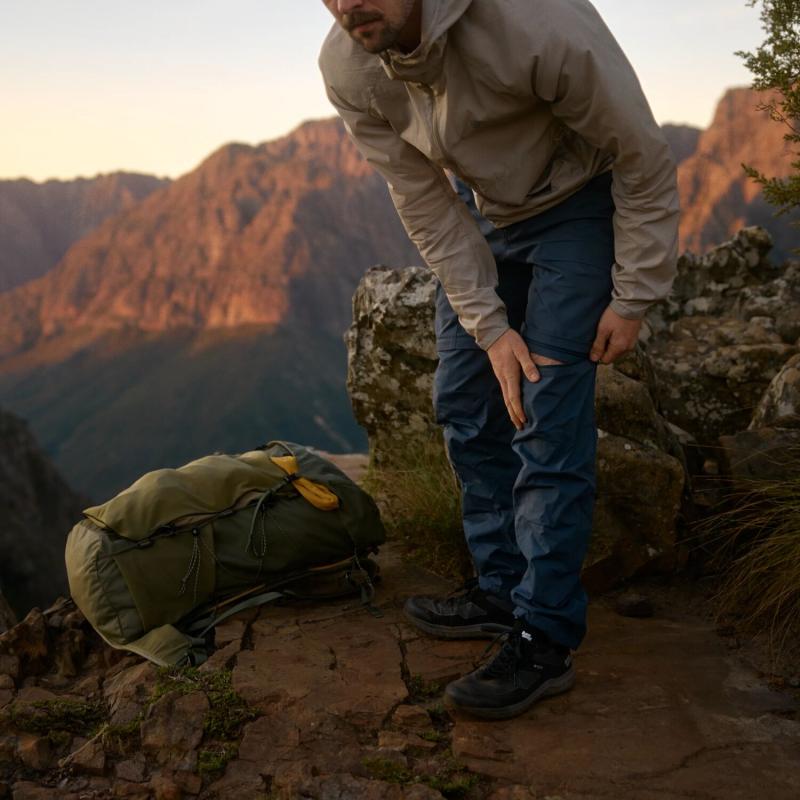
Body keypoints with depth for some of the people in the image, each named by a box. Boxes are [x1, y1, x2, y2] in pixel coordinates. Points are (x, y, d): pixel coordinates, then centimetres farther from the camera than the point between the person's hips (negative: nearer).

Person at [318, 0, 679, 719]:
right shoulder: (348, 70, -19)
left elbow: (643, 158, -22)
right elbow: (426, 206, -10)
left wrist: (633, 297, -17)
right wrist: (489, 323, -15)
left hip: (578, 203, -5)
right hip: (481, 210, 6)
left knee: (549, 416, -13)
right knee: (466, 402, 4)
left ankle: (545, 639, -6)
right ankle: (502, 590, 18)